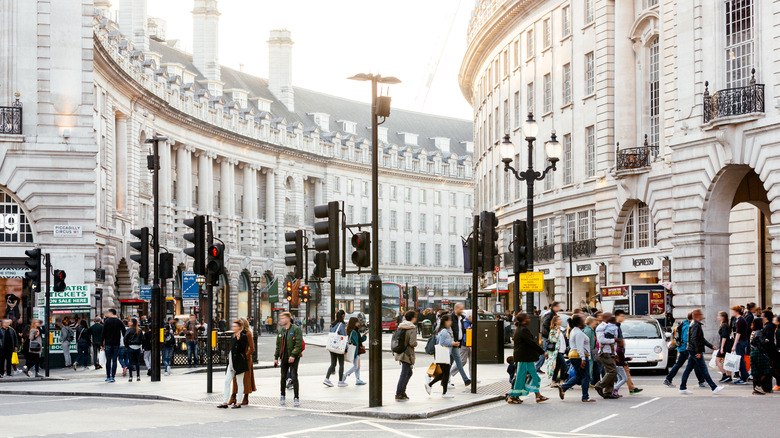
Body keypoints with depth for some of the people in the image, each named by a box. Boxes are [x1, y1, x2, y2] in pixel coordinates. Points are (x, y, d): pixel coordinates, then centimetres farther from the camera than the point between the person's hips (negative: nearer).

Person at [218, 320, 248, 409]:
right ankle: (225, 402, 8)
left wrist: (239, 340, -29)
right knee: (227, 382, 5)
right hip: (231, 362, 8)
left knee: (240, 383, 1)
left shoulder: (243, 336, -10)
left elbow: (242, 349, -21)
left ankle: (238, 403, 6)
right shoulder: (232, 336, 14)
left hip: (239, 363, -8)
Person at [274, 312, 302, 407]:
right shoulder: (280, 331, 12)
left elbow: (299, 344, -14)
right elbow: (278, 345, 17)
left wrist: (293, 355, -21)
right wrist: (276, 357, 12)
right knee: (283, 377, 11)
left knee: (294, 377, -8)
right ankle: (283, 396, 25)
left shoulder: (296, 329, -8)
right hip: (283, 358, 6)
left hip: (293, 358, -6)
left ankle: (296, 398, -4)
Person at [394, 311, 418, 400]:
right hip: (407, 354, -8)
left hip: (400, 352, 8)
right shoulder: (412, 329, -15)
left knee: (409, 373, 21)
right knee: (404, 374, -2)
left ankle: (402, 392, 23)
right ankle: (398, 394, 0)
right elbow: (412, 343, -21)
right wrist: (416, 343, -1)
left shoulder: (400, 327, 6)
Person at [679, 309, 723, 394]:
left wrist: (711, 346, 22)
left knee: (689, 368, 10)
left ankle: (683, 388, 11)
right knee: (703, 369, -7)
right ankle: (714, 387, -5)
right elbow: (694, 339, -23)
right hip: (695, 351, -10)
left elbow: (701, 339, 24)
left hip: (693, 351, 10)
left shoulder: (697, 325, 17)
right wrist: (698, 352, -24)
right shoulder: (695, 325, -16)